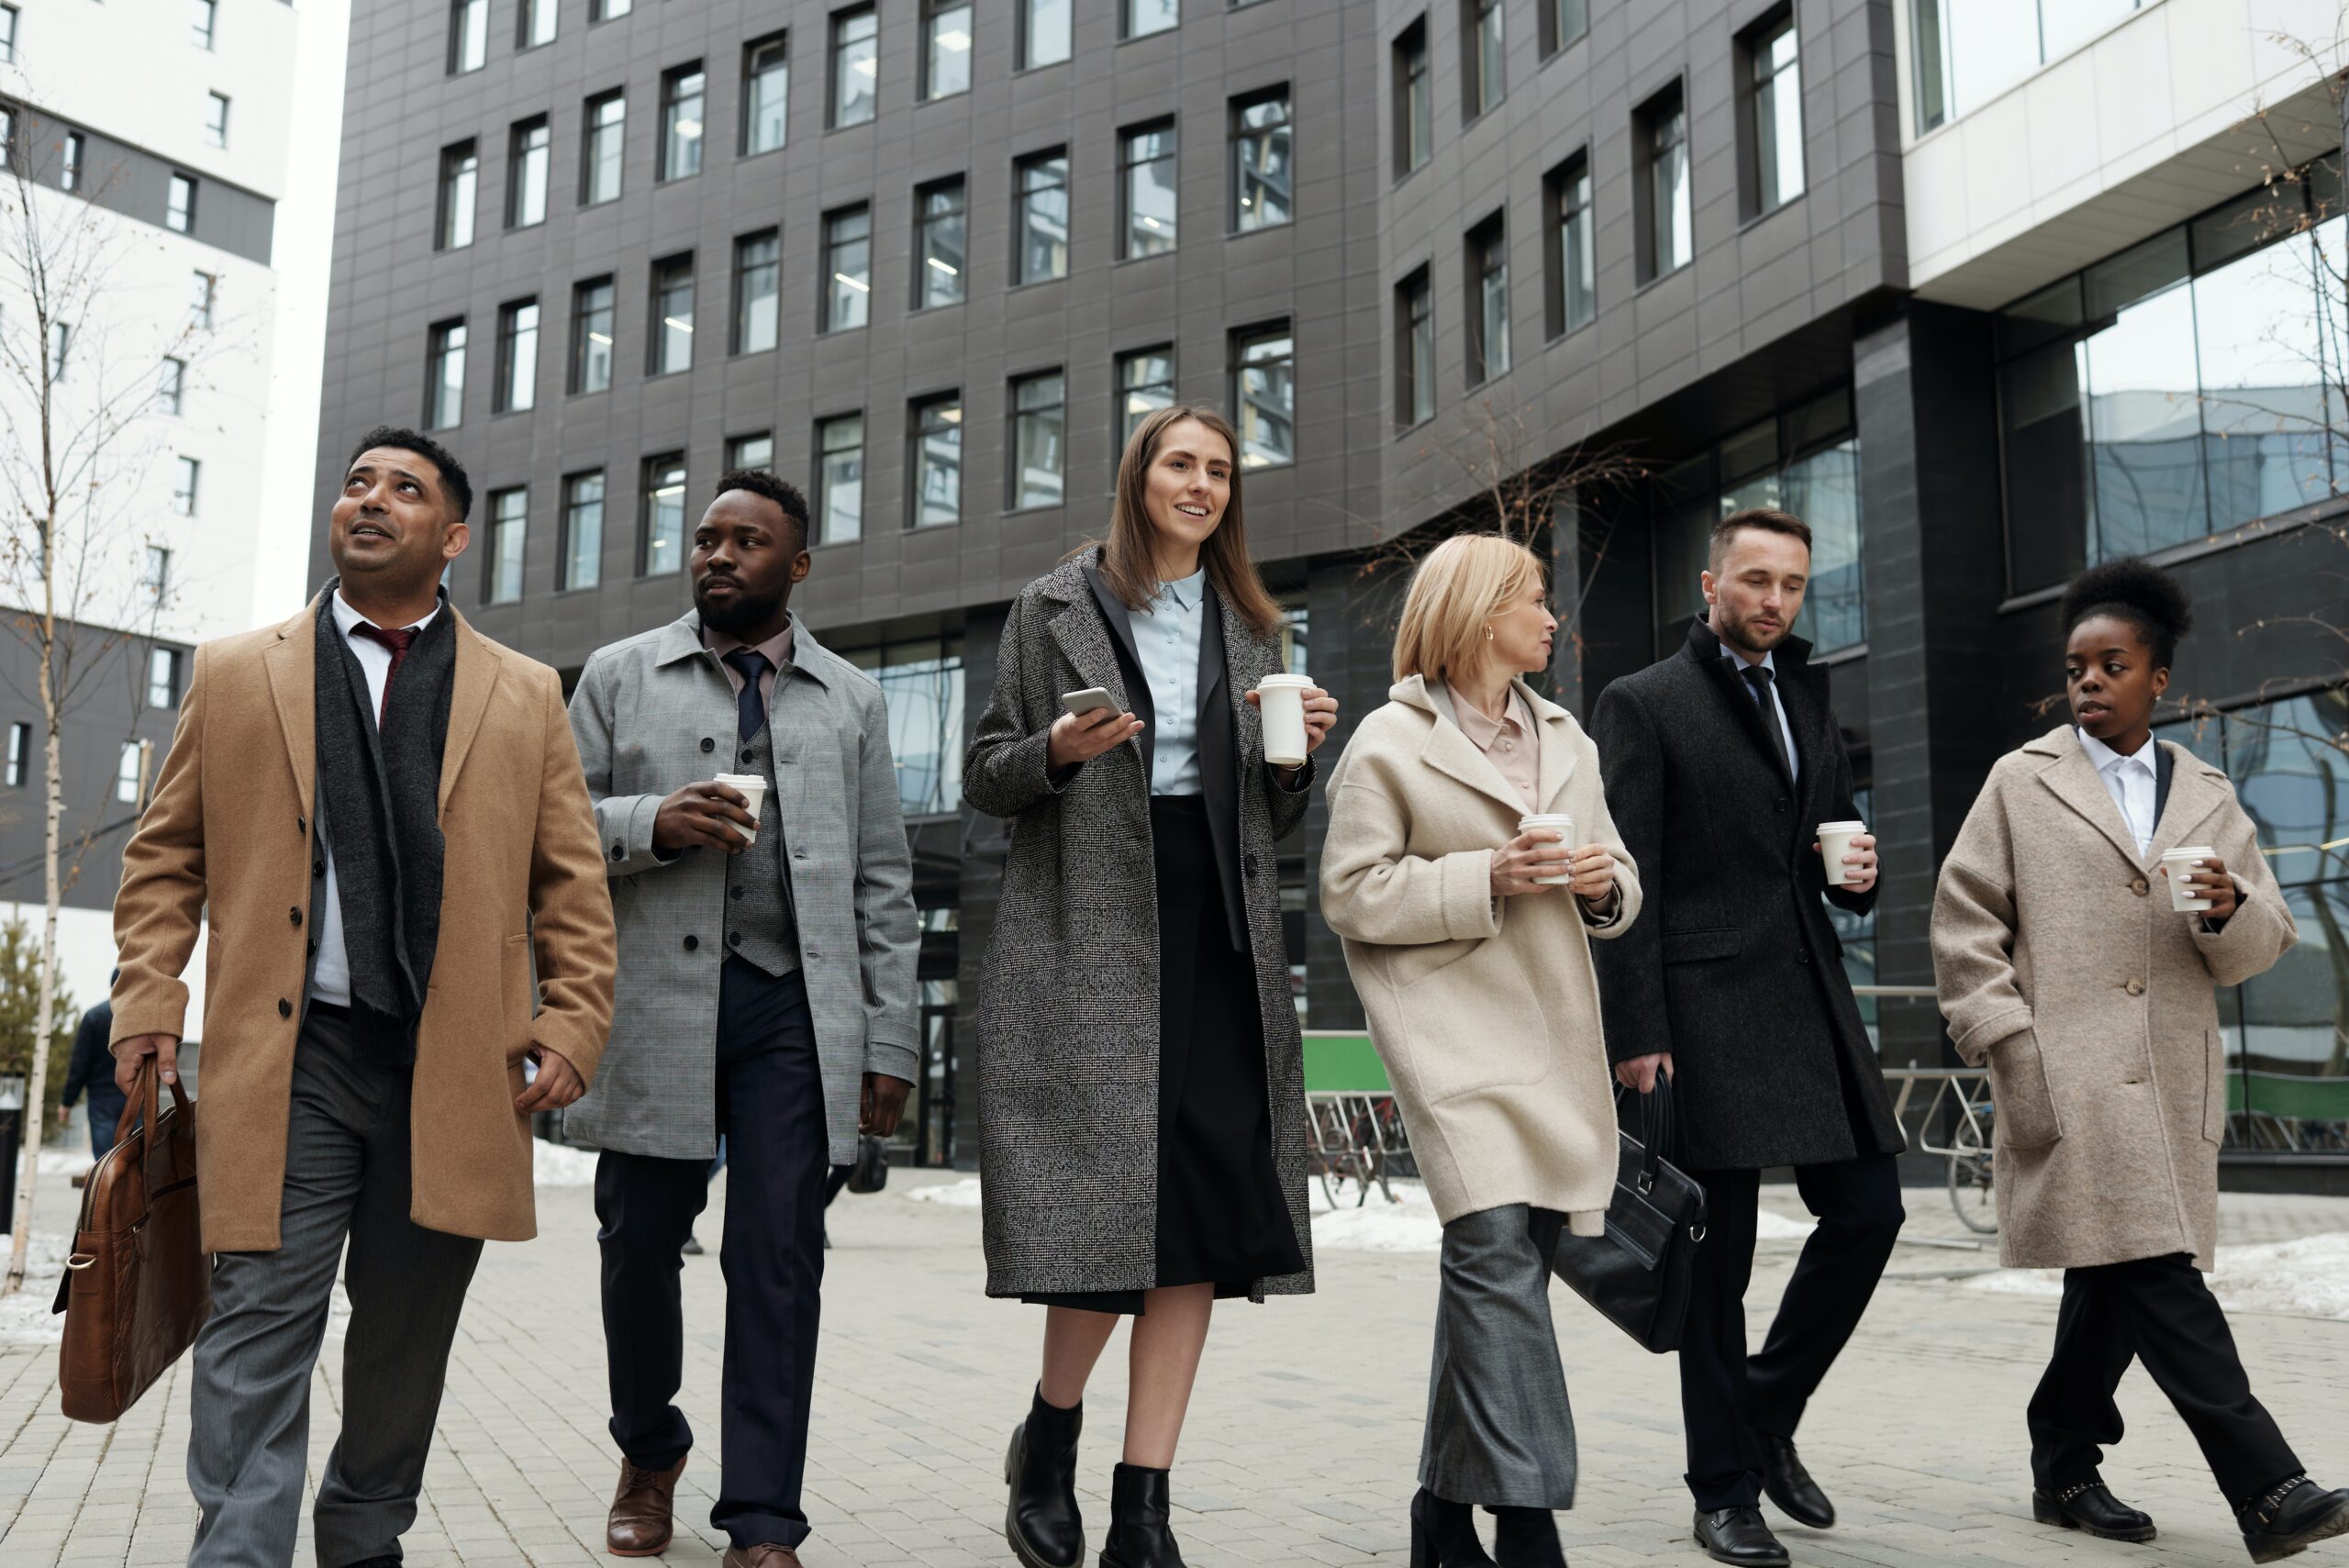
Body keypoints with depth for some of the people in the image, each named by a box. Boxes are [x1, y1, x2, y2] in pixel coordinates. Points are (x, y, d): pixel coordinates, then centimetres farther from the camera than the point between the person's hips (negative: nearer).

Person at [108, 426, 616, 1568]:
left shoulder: (526, 697, 12)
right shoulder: (233, 674, 12)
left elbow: (571, 882, 9)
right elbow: (164, 854, 12)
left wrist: (571, 1024, -2)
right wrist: (150, 1000, -1)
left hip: (458, 1068, 1)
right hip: (290, 1058, -1)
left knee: (406, 1339, 11)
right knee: (261, 1326, -6)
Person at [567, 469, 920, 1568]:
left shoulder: (851, 700, 14)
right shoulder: (618, 676, 12)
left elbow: (883, 883, 11)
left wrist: (889, 1043, 4)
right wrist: (649, 824, -12)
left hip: (794, 1008, 0)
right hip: (655, 1002, 0)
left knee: (779, 1259, -3)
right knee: (641, 1242, 8)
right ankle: (649, 1454, 34)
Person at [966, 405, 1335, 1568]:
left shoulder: (1253, 630, 18)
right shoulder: (1055, 607, 8)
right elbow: (984, 778, 6)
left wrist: (1301, 752, -1)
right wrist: (1058, 750, -13)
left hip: (1218, 936, 4)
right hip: (1090, 935, -3)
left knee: (1202, 1217, -1)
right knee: (1107, 1202, -8)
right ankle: (1049, 1436, 20)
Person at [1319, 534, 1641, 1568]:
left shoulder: (1565, 739, 20)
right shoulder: (1389, 743, 0)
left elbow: (1616, 891, 23)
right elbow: (1351, 892, -6)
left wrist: (1603, 881, -1)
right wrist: (1485, 879, -15)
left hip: (1554, 1031, 6)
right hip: (1452, 1028, -6)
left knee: (1502, 1259, 7)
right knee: (1495, 1246, -18)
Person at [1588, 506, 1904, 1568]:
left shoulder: (1812, 706, 19)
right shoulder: (1643, 705, -2)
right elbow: (1626, 884, -8)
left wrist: (1858, 876, 1)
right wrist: (1636, 1033, -13)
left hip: (1812, 1002, 7)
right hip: (1707, 1011, -6)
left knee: (1868, 1210, 5)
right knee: (1718, 1253, 0)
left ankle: (1768, 1416, 26)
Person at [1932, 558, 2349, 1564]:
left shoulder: (2209, 797, 16)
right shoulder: (2022, 783, 6)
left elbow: (2263, 947, 14)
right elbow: (1964, 929, 3)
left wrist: (2231, 912, -9)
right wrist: (2013, 1051, -7)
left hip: (2173, 1091, 5)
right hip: (2072, 1088, -4)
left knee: (2116, 1278, 10)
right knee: (2156, 1275, -14)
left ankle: (2065, 1473, 24)